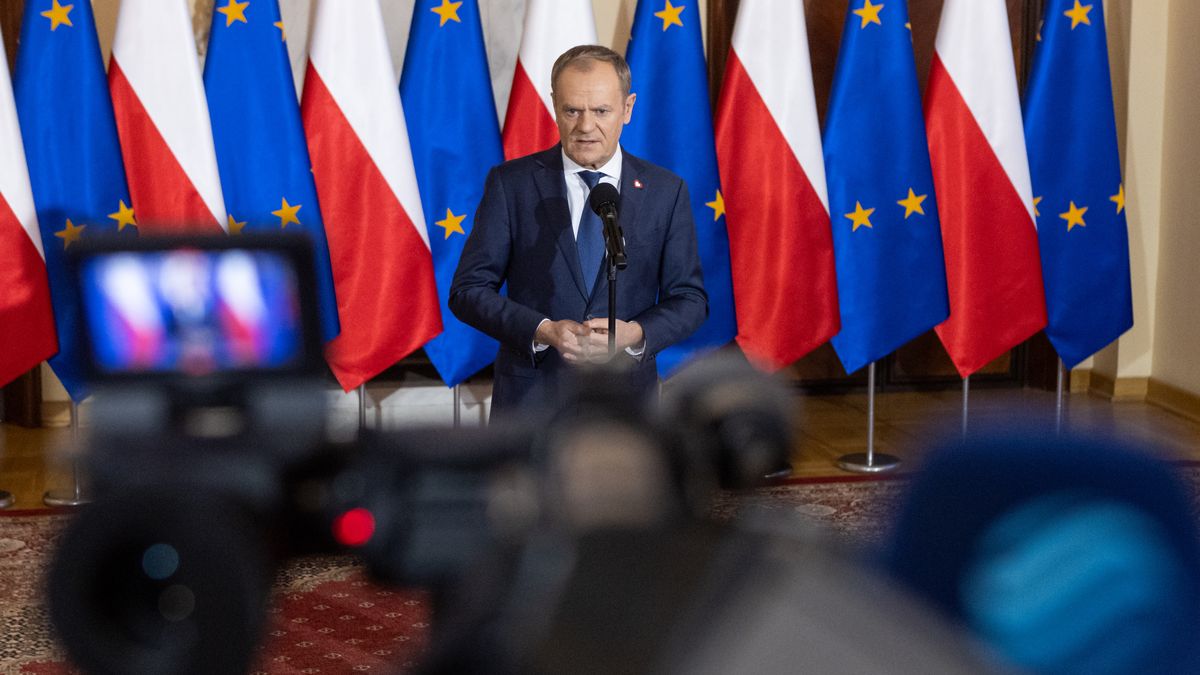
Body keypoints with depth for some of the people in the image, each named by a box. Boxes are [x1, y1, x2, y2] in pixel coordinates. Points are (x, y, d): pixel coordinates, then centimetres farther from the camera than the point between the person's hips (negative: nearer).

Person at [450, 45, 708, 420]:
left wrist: (635, 334, -15)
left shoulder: (665, 191, 4)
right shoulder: (511, 184, 0)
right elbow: (468, 290, -2)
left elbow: (689, 299, 6)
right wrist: (542, 331, -17)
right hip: (532, 396, -1)